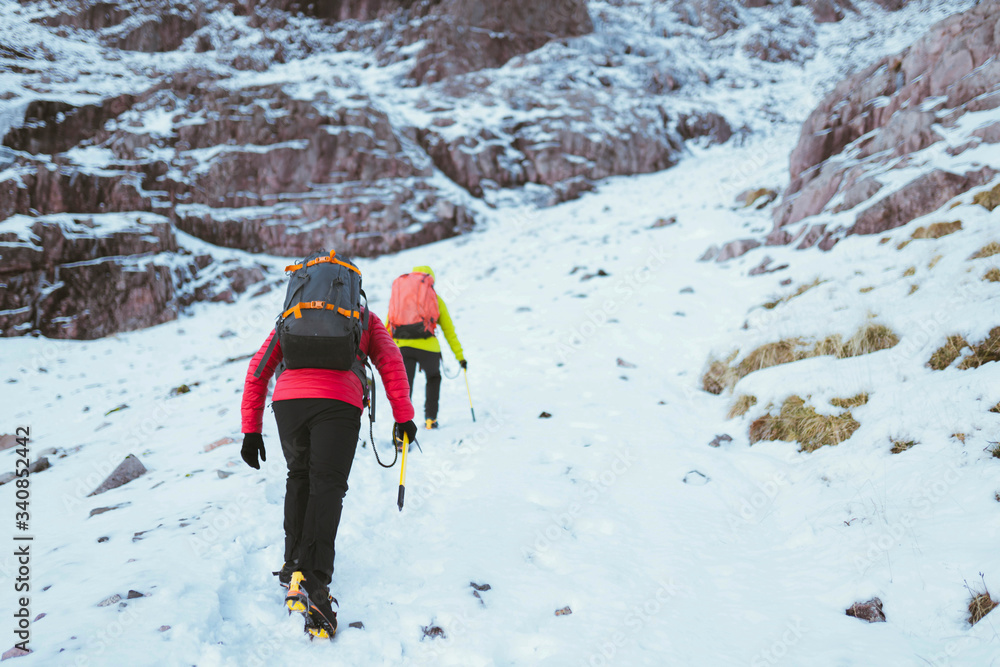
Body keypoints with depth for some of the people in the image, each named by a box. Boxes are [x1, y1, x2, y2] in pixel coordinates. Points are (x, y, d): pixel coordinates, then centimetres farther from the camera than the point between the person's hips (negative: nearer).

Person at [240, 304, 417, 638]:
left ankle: (294, 566, 19)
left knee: (299, 477, 22)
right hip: (338, 403, -2)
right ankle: (315, 584, -18)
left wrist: (251, 430, 22)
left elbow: (259, 367, 24)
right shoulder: (365, 317, 28)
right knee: (327, 486, -3)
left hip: (287, 399, 2)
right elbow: (390, 361, 11)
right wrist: (403, 416, 9)